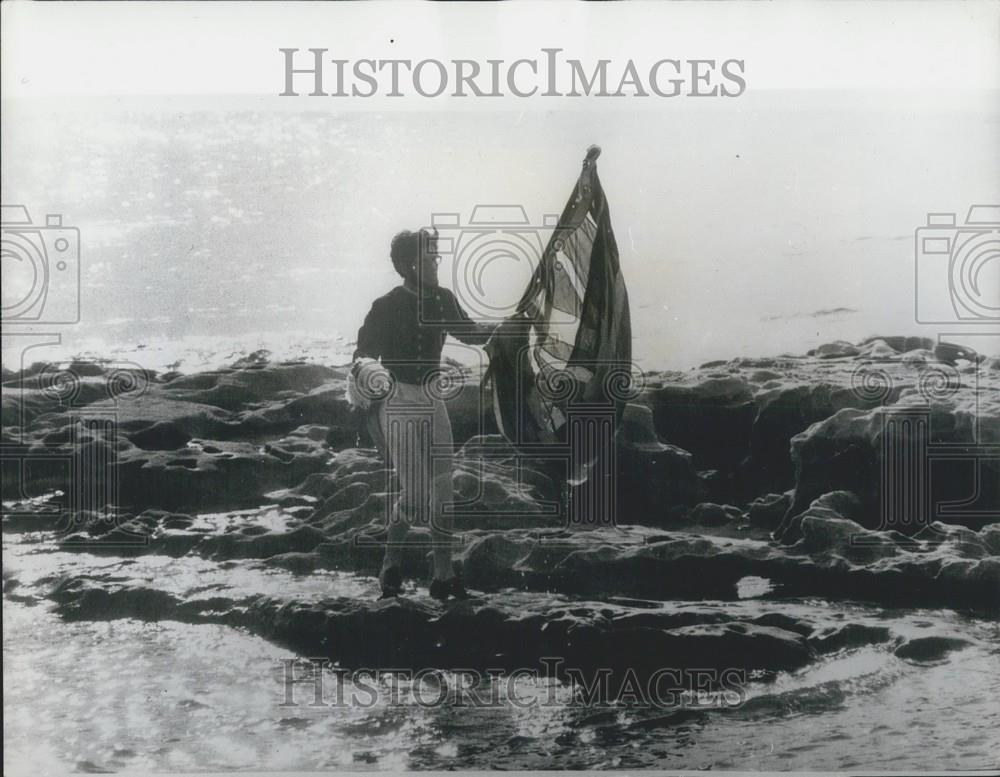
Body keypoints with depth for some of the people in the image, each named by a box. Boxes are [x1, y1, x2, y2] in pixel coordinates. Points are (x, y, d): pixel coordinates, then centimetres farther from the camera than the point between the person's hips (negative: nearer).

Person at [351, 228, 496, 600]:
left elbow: (468, 332, 21)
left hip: (432, 400, 6)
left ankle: (443, 575, 13)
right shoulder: (387, 307, -12)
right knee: (414, 493, -10)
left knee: (443, 491, 3)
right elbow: (363, 353, -10)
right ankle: (391, 565, 16)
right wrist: (365, 368, -31)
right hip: (398, 402, -6)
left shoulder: (443, 300, 5)